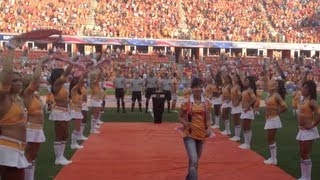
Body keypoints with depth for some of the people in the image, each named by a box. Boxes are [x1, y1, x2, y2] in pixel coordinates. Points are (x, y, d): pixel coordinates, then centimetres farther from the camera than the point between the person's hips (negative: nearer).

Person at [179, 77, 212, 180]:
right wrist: (185, 123, -17)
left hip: (201, 134, 5)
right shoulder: (186, 102, -8)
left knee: (195, 161, 18)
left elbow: (207, 119, 9)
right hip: (189, 134, -4)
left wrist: (209, 128, -10)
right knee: (194, 161, -18)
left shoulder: (206, 103, 2)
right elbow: (180, 117, 2)